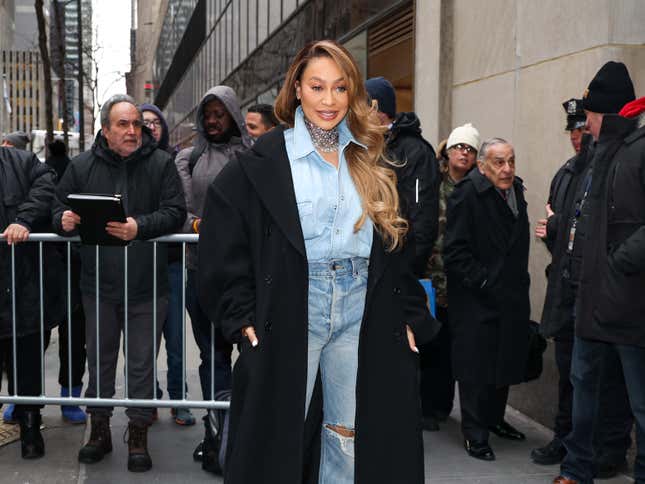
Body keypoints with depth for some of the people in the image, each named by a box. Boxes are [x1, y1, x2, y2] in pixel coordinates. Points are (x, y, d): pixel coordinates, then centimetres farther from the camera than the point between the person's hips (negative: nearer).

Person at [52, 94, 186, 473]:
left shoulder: (161, 163, -1)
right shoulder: (83, 166, 5)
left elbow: (175, 212, -8)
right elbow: (60, 208, 10)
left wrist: (141, 227, -24)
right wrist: (64, 220, -13)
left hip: (147, 284, -2)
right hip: (98, 282, 2)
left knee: (142, 362, 6)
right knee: (100, 358, 14)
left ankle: (139, 434, 21)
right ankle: (100, 430, 30)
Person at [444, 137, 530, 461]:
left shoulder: (516, 191, 10)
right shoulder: (467, 194, -14)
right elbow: (455, 251, -18)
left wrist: (519, 282, 12)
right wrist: (483, 282, -18)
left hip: (510, 297, 8)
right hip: (476, 300, -7)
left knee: (505, 361, 16)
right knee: (476, 367, -1)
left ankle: (494, 418, 33)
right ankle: (474, 434, 10)